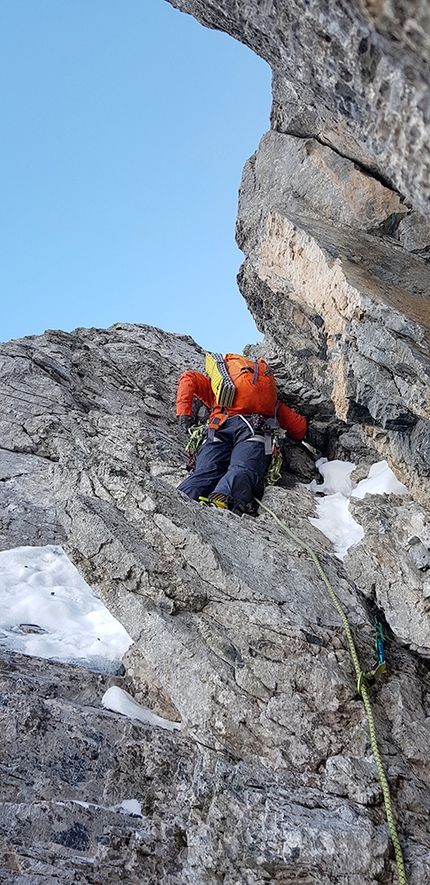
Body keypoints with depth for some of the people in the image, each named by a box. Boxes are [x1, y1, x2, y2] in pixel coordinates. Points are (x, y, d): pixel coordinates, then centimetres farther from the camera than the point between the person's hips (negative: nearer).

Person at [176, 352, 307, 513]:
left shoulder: (213, 384, 39)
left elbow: (188, 378, 21)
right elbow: (299, 426, 34)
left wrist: (183, 414, 13)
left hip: (222, 424, 0)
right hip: (256, 429, 0)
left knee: (206, 471, -16)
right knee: (243, 470, -23)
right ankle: (222, 496, -55)